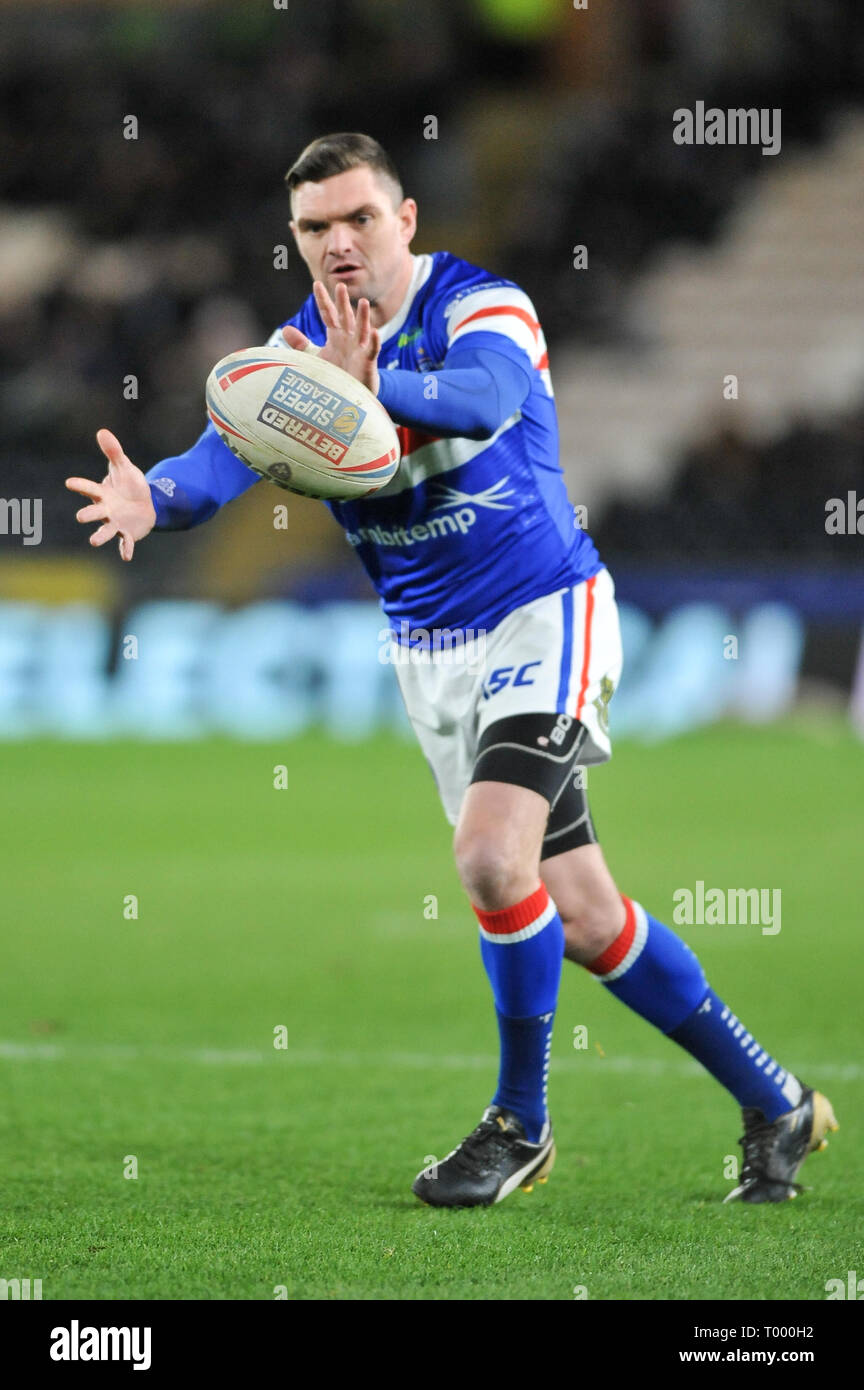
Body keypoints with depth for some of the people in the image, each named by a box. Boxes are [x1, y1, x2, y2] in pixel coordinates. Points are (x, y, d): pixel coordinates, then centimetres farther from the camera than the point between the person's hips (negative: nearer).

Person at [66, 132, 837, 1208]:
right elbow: (232, 449, -19)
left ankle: (520, 1124, -4)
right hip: (429, 654, 6)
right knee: (580, 919, 7)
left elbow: (486, 396, -40)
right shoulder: (301, 347, -2)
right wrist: (158, 495, -42)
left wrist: (370, 394, -59)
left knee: (490, 857, -25)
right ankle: (774, 1106, 21)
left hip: (543, 616, -6)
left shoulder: (483, 307, -16)